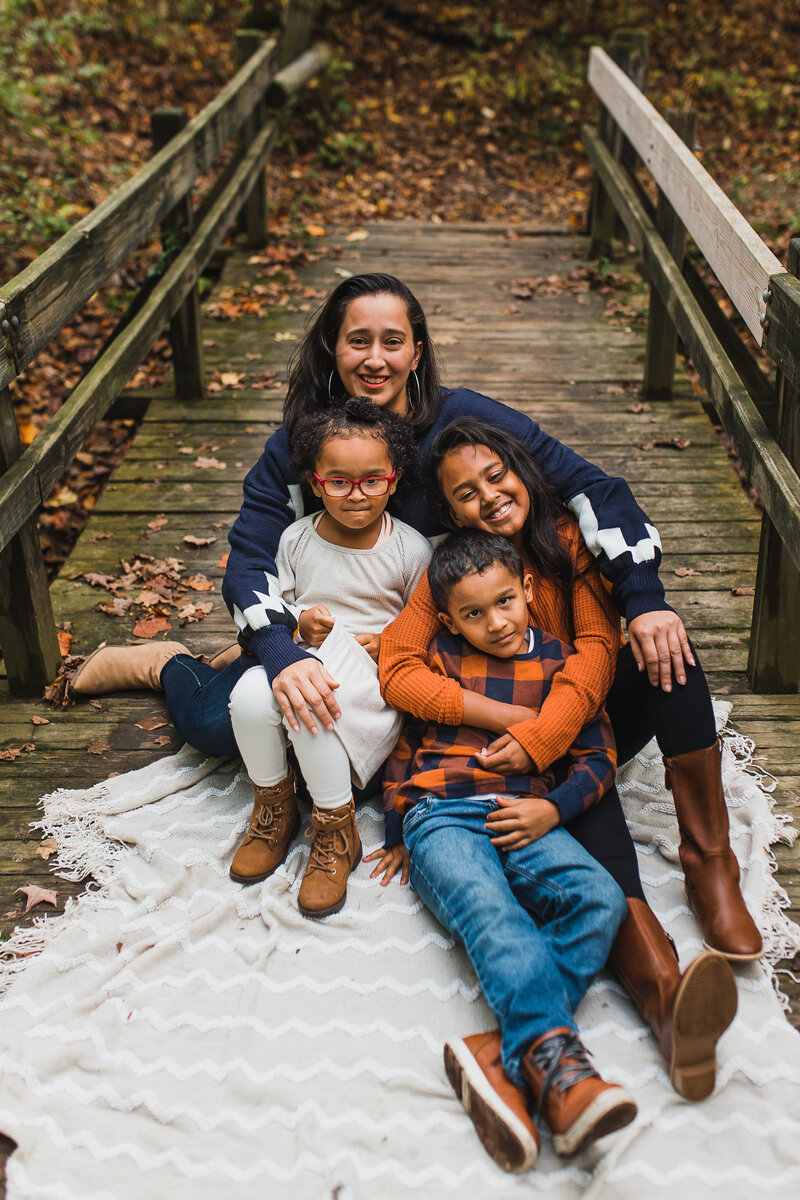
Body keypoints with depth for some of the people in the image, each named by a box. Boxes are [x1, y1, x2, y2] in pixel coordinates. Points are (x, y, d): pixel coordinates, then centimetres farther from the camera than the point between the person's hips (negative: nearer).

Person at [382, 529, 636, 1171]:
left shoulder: (560, 661, 14)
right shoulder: (438, 660, 13)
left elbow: (598, 757, 14)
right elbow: (404, 744, 22)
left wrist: (552, 808, -3)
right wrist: (397, 826, 16)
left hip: (525, 821, 2)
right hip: (442, 817, -2)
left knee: (601, 898, -27)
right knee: (490, 909, -34)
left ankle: (509, 1051, -37)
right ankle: (558, 1056, -48)